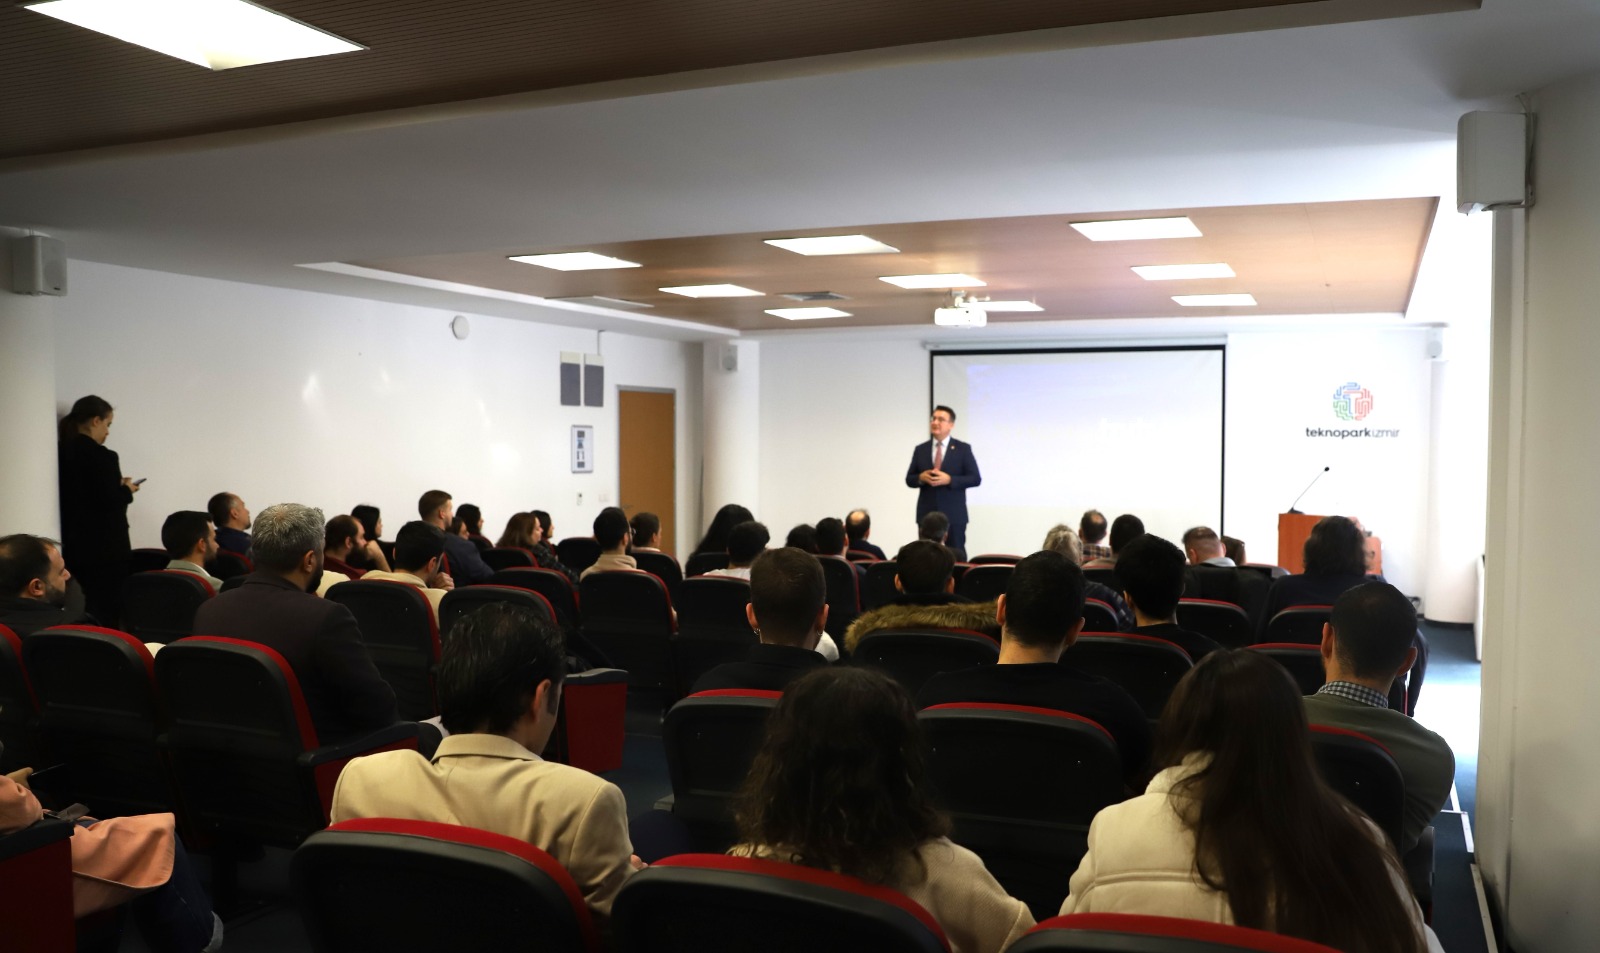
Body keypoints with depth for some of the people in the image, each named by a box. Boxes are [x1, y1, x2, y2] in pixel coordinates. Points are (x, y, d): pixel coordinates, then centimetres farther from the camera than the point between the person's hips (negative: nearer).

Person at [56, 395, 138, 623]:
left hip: (73, 547, 8)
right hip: (104, 549, -8)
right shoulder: (102, 456, -17)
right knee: (107, 609, 0)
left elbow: (81, 493, 12)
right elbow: (110, 502, -19)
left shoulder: (61, 453, 6)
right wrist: (127, 490, 0)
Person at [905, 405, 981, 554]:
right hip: (926, 513, 3)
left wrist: (949, 479, -16)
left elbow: (975, 478, -4)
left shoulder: (963, 449, 1)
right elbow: (909, 479, 12)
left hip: (954, 514, -3)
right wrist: (921, 478, -11)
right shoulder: (920, 449, 10)